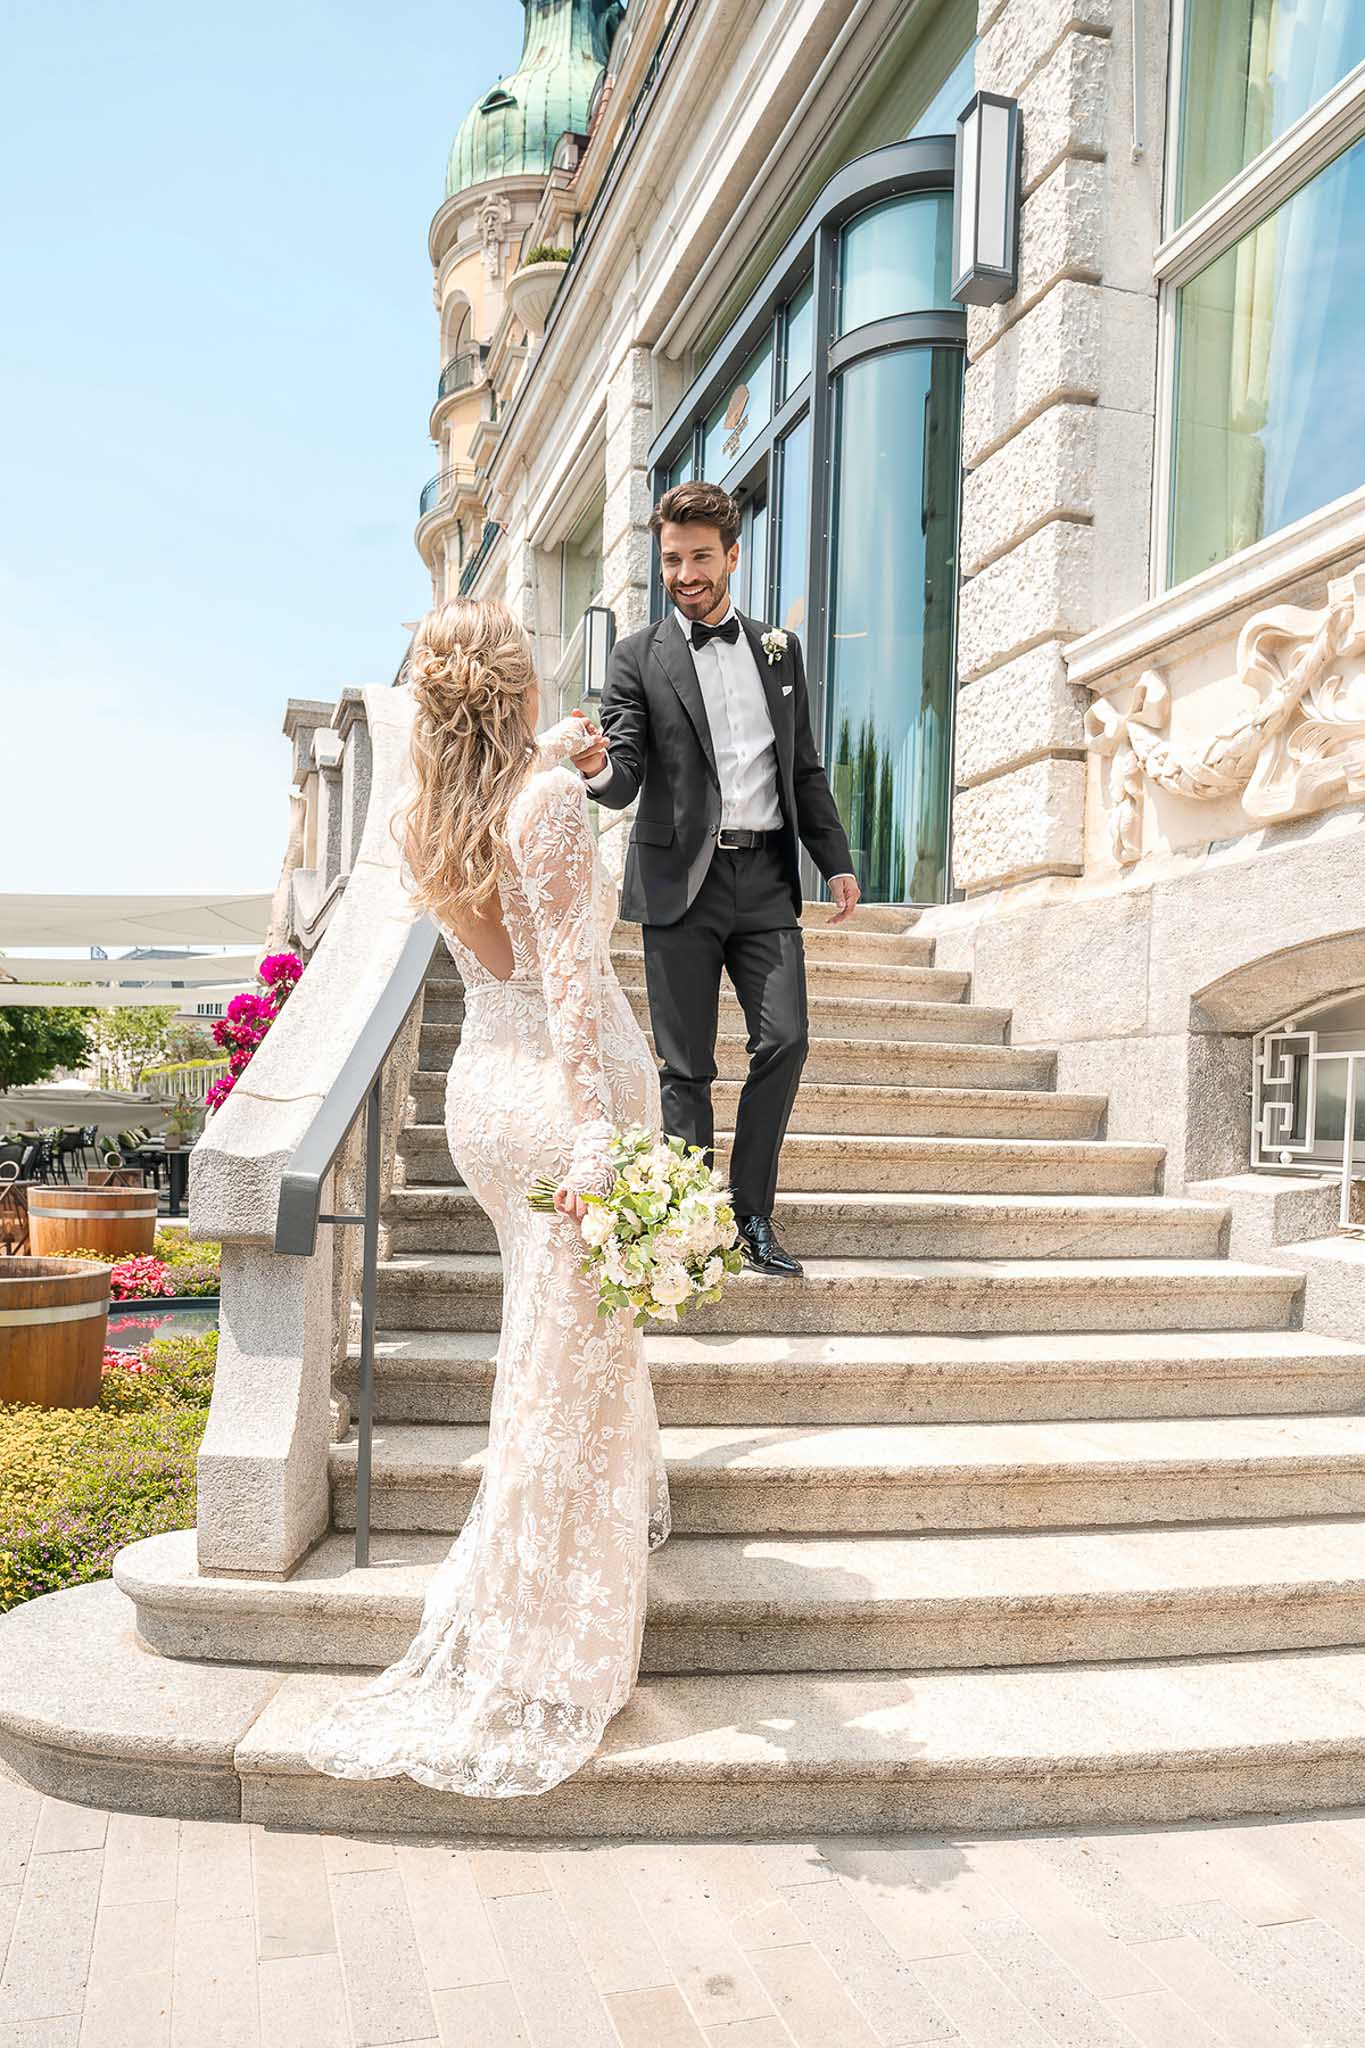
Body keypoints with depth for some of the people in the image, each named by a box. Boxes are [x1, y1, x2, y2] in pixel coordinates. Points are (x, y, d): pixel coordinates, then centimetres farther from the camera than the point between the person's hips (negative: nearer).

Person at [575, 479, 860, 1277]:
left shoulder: (780, 648, 14)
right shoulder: (640, 657, 3)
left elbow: (806, 769, 18)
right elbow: (625, 781, -5)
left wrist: (837, 861, 12)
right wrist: (598, 768, -28)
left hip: (766, 878, 3)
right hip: (681, 881, -2)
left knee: (785, 1040, -6)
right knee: (687, 1067, 1)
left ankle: (753, 1216, 7)